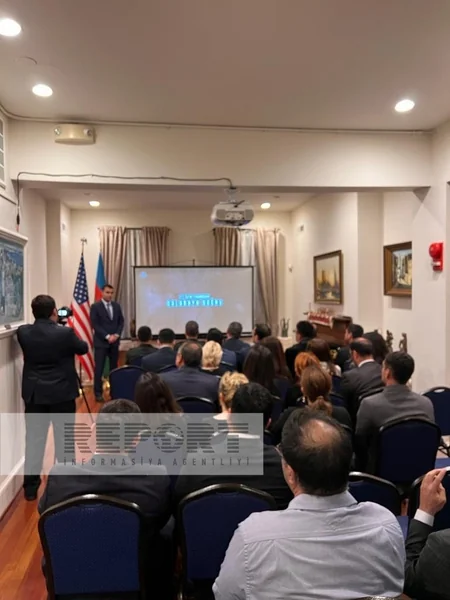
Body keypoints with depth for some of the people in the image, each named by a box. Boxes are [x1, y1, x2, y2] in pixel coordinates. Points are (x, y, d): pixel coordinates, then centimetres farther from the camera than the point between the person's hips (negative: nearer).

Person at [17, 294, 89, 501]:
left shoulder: (23, 332, -6)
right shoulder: (65, 333, -16)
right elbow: (83, 348, 2)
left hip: (34, 393, 3)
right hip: (62, 393, -3)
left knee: (34, 439, 10)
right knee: (65, 438, 9)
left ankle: (30, 486, 18)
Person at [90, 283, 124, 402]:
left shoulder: (117, 306, 9)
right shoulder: (95, 306, -4)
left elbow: (121, 322, 9)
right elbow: (95, 325, -10)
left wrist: (116, 335, -7)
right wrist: (107, 336, -16)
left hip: (114, 341, 4)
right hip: (101, 342, -4)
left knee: (114, 367, 8)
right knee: (99, 368, -3)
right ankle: (98, 393, 5)